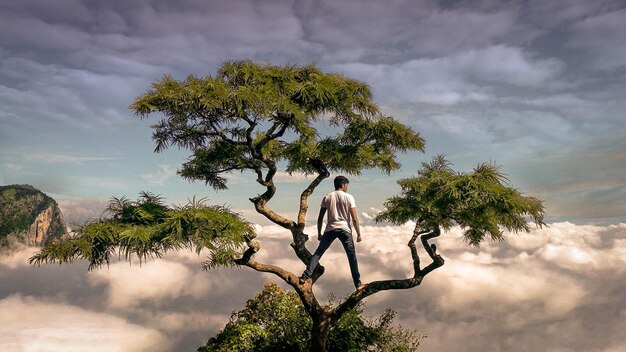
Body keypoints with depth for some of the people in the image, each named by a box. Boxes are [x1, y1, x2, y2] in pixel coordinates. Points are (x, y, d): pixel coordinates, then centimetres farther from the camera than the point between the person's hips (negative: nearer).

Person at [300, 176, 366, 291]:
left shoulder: (327, 197, 9)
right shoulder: (349, 197, 1)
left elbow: (320, 218, 8)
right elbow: (354, 218, -4)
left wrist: (319, 234, 16)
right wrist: (358, 234, 3)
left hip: (330, 229, 2)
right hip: (345, 229, -2)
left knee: (318, 253, 7)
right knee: (352, 256, 8)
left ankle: (305, 276, -3)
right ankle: (358, 284, 10)